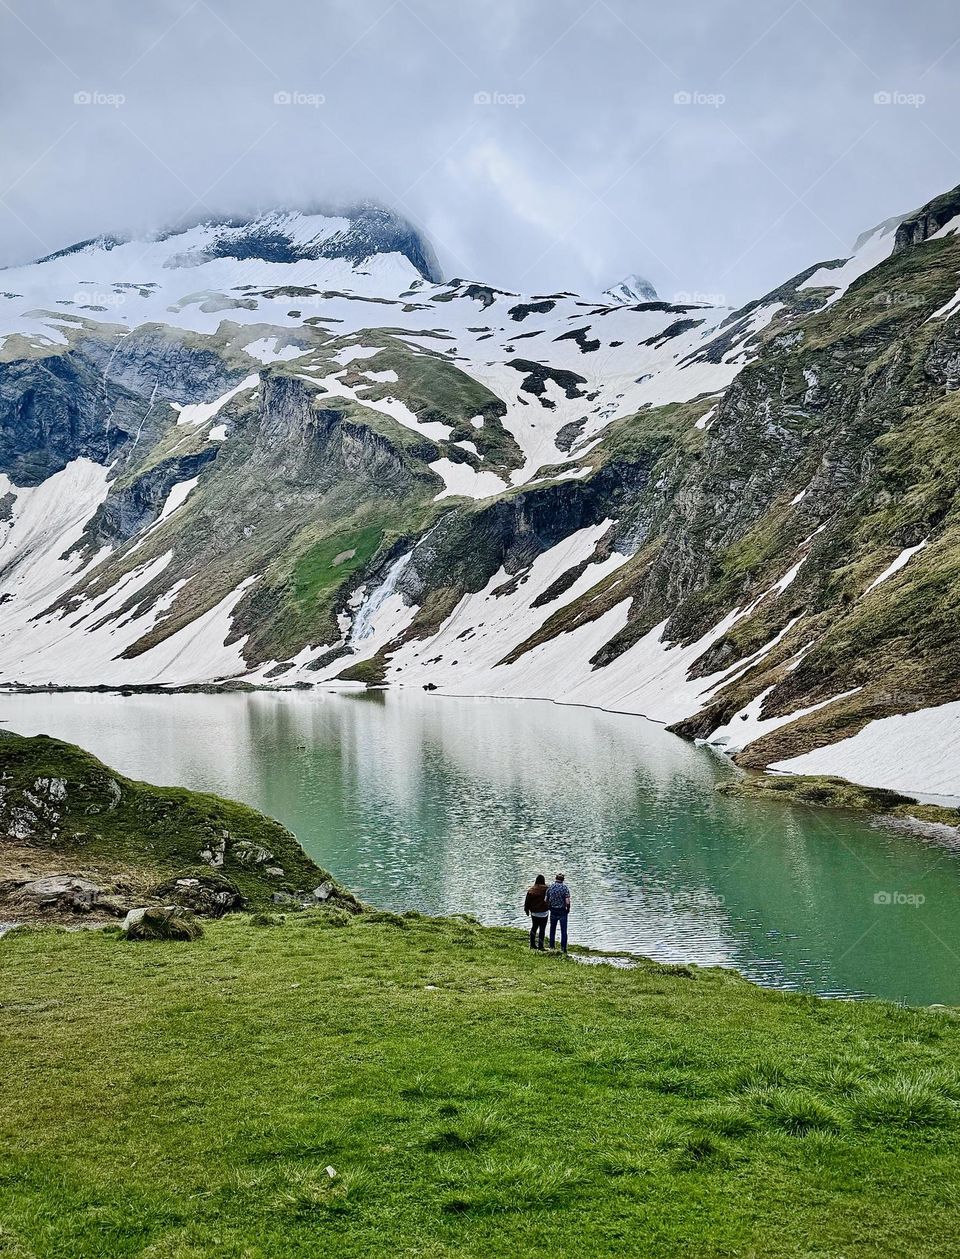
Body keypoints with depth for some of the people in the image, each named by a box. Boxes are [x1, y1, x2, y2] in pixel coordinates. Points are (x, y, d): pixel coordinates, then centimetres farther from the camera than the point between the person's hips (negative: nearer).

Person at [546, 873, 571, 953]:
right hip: (562, 912, -3)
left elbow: (547, 900, -2)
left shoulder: (550, 887, -3)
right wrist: (568, 909, 0)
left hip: (553, 911, 3)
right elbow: (567, 902, -18)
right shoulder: (565, 888, -13)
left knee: (552, 929, 18)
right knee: (563, 931, 5)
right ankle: (563, 948, 4)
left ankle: (552, 946, 25)